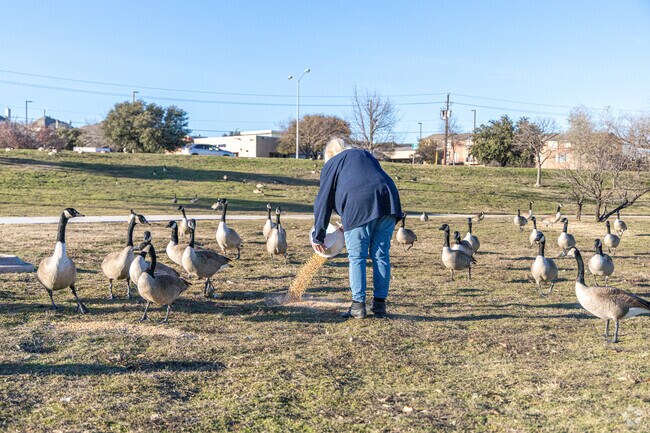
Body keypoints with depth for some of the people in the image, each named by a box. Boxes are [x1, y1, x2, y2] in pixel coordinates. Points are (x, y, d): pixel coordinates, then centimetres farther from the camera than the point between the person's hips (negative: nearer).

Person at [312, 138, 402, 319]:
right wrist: (347, 222, 40)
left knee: (357, 257, 3)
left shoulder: (331, 164, 17)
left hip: (359, 208, -5)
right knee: (381, 256, 9)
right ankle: (380, 304, 11)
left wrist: (318, 237, 21)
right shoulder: (366, 155, 33)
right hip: (388, 203, 5)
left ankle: (358, 305, 1)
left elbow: (323, 202, 14)